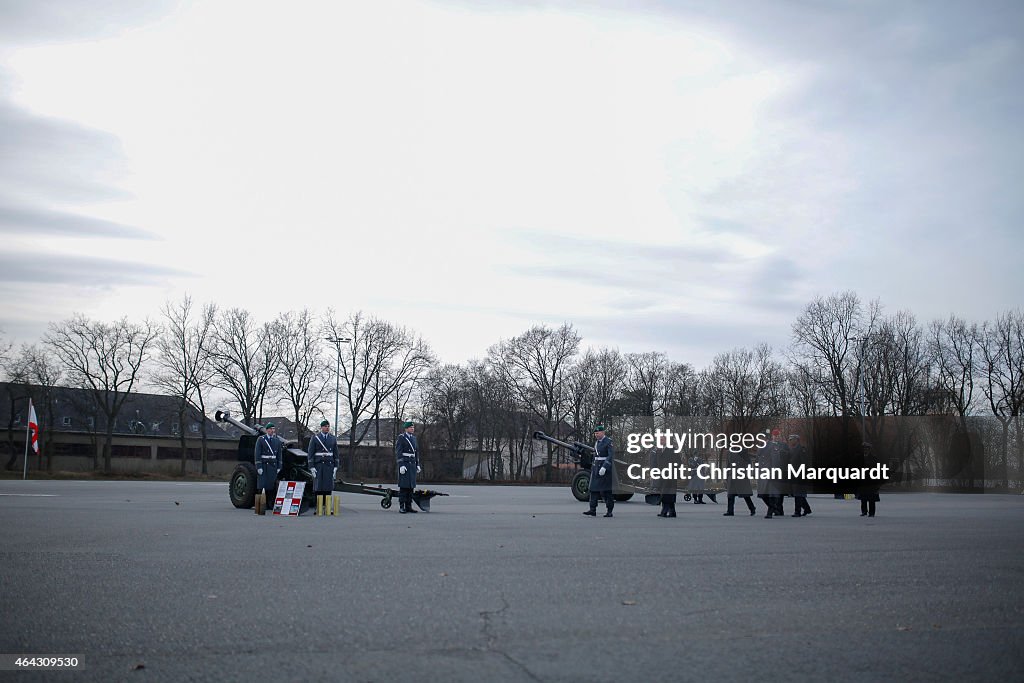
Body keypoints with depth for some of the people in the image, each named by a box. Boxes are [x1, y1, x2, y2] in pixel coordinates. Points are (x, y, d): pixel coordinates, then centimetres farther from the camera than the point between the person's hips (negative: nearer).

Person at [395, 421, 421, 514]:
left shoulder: (413, 438, 15)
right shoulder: (400, 438, -7)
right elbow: (398, 452, -13)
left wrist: (418, 465, 12)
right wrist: (401, 466, -21)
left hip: (412, 464, 7)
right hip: (404, 464, -7)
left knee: (411, 485, 5)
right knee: (403, 485, -8)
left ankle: (408, 506, 10)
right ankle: (401, 507, -4)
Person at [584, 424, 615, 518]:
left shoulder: (608, 442, -10)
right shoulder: (597, 442, 15)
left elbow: (611, 456, -18)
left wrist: (604, 467, -26)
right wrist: (593, 467, 19)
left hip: (606, 468, -7)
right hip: (596, 467, 7)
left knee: (607, 490, -3)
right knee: (594, 488, 0)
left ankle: (609, 511, 4)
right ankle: (593, 510, -1)